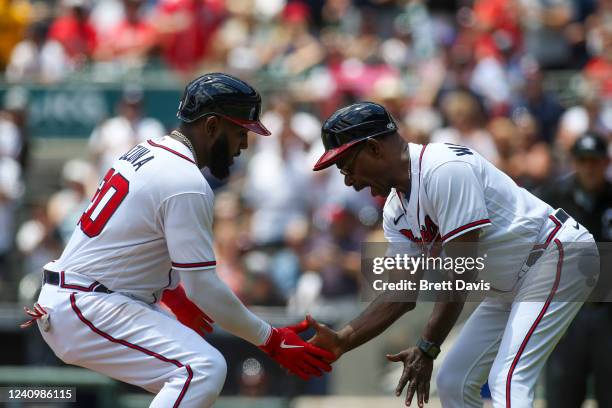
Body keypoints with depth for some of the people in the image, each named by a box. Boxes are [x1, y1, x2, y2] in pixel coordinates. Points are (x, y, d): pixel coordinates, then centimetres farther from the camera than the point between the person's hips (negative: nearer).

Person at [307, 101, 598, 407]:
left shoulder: (445, 169, -24)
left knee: (506, 380, -23)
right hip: (507, 288, 10)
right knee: (453, 382, 7)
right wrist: (341, 342, -5)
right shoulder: (396, 212, 6)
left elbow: (461, 272, -26)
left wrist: (427, 349, -24)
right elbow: (403, 292, 6)